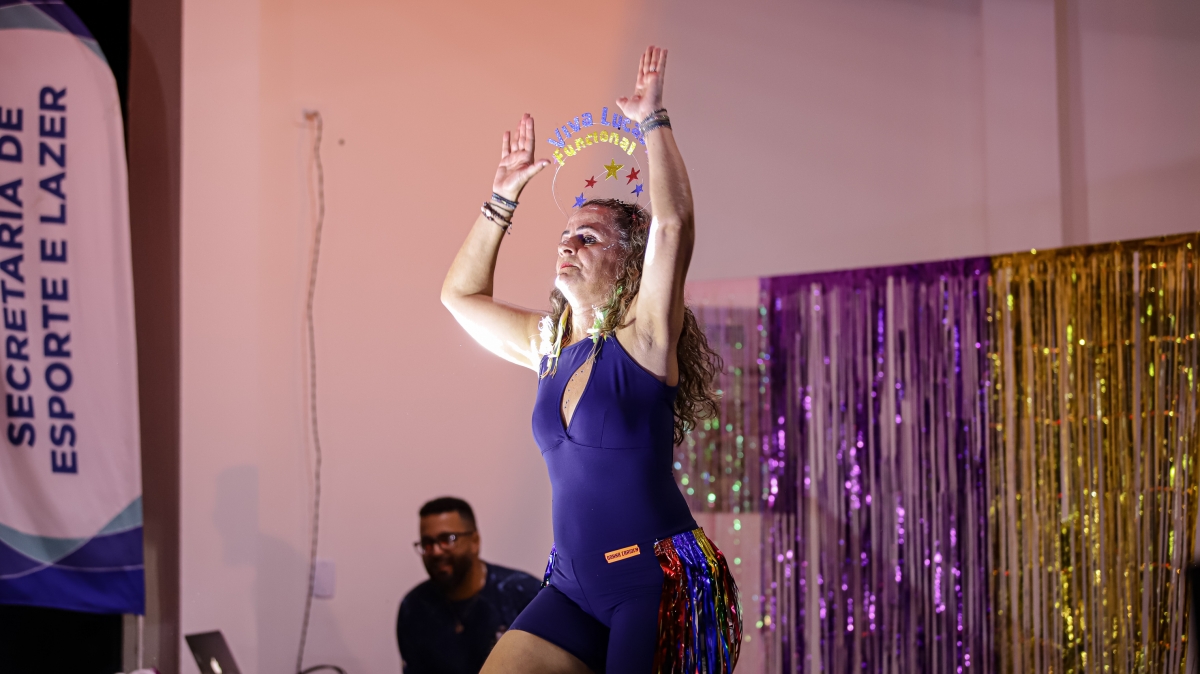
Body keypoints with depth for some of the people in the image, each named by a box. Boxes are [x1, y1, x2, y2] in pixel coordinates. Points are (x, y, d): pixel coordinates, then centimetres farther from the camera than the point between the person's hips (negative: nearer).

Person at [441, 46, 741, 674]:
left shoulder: (642, 338, -5)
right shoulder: (548, 345, 13)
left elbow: (673, 220, -19)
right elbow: (461, 294, 24)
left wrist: (651, 120, -13)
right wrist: (503, 197, 19)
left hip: (658, 582, -6)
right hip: (574, 586, 6)